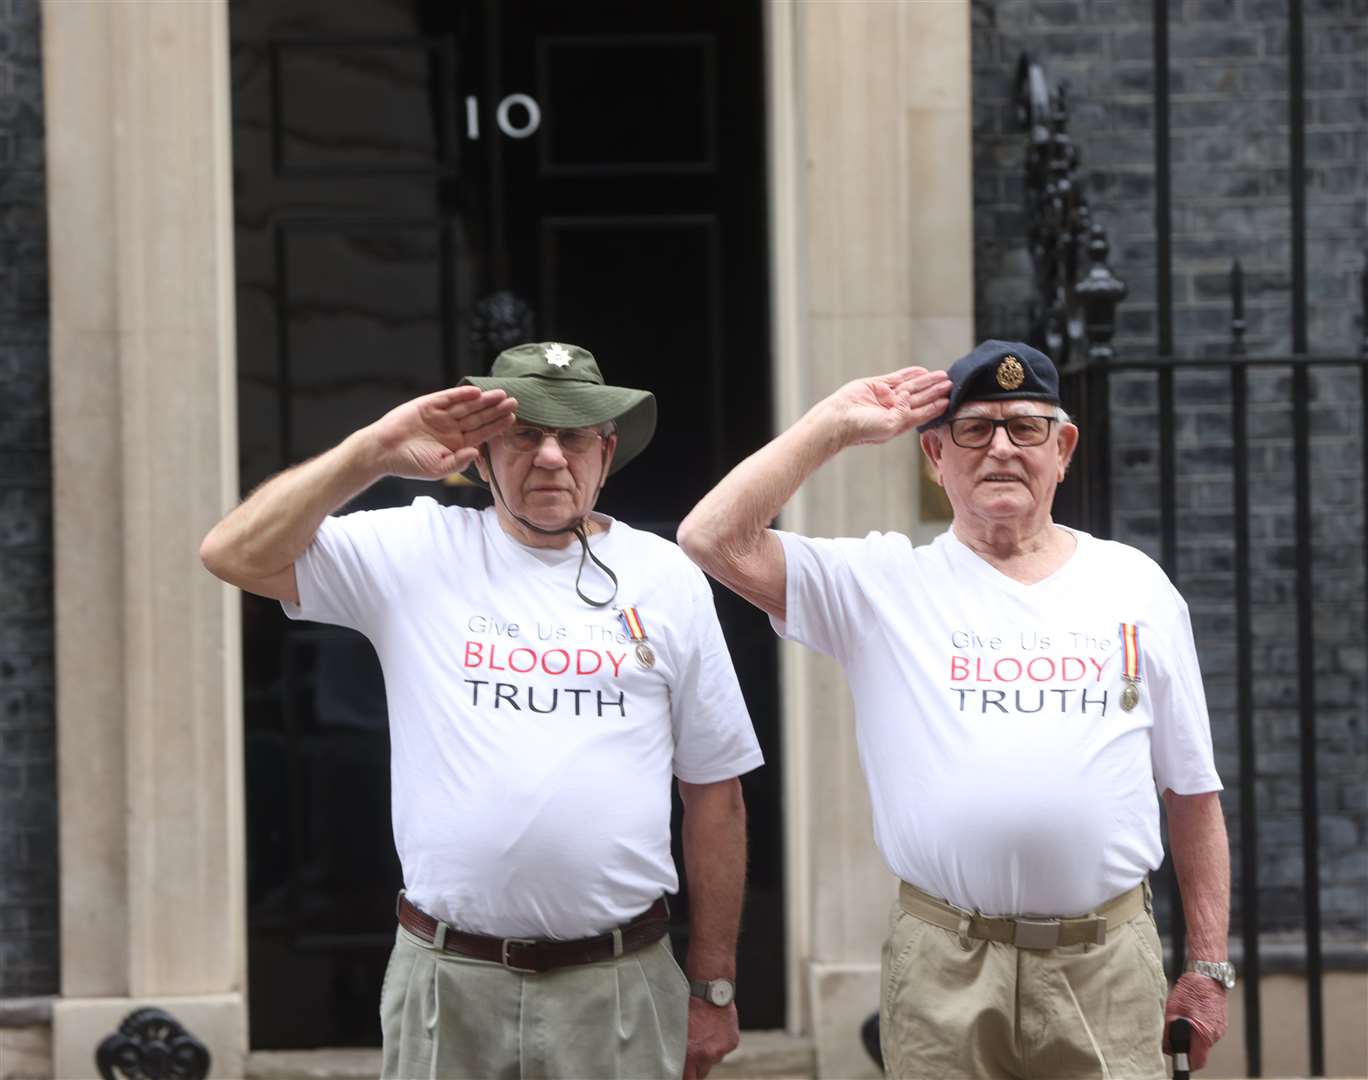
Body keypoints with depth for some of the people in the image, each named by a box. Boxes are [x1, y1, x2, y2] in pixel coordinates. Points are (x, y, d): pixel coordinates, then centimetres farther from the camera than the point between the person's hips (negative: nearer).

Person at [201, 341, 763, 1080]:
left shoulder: (666, 578, 6)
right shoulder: (416, 550, 4)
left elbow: (714, 793, 9)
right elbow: (237, 555, -7)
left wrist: (713, 987, 8)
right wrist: (374, 451, -9)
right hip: (446, 984, 0)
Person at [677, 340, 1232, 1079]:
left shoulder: (1137, 587, 10)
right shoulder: (884, 583, 5)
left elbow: (1192, 791, 12)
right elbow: (715, 539, -6)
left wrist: (1209, 965, 9)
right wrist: (835, 426, -2)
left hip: (1107, 964, 1)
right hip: (943, 969, -1)